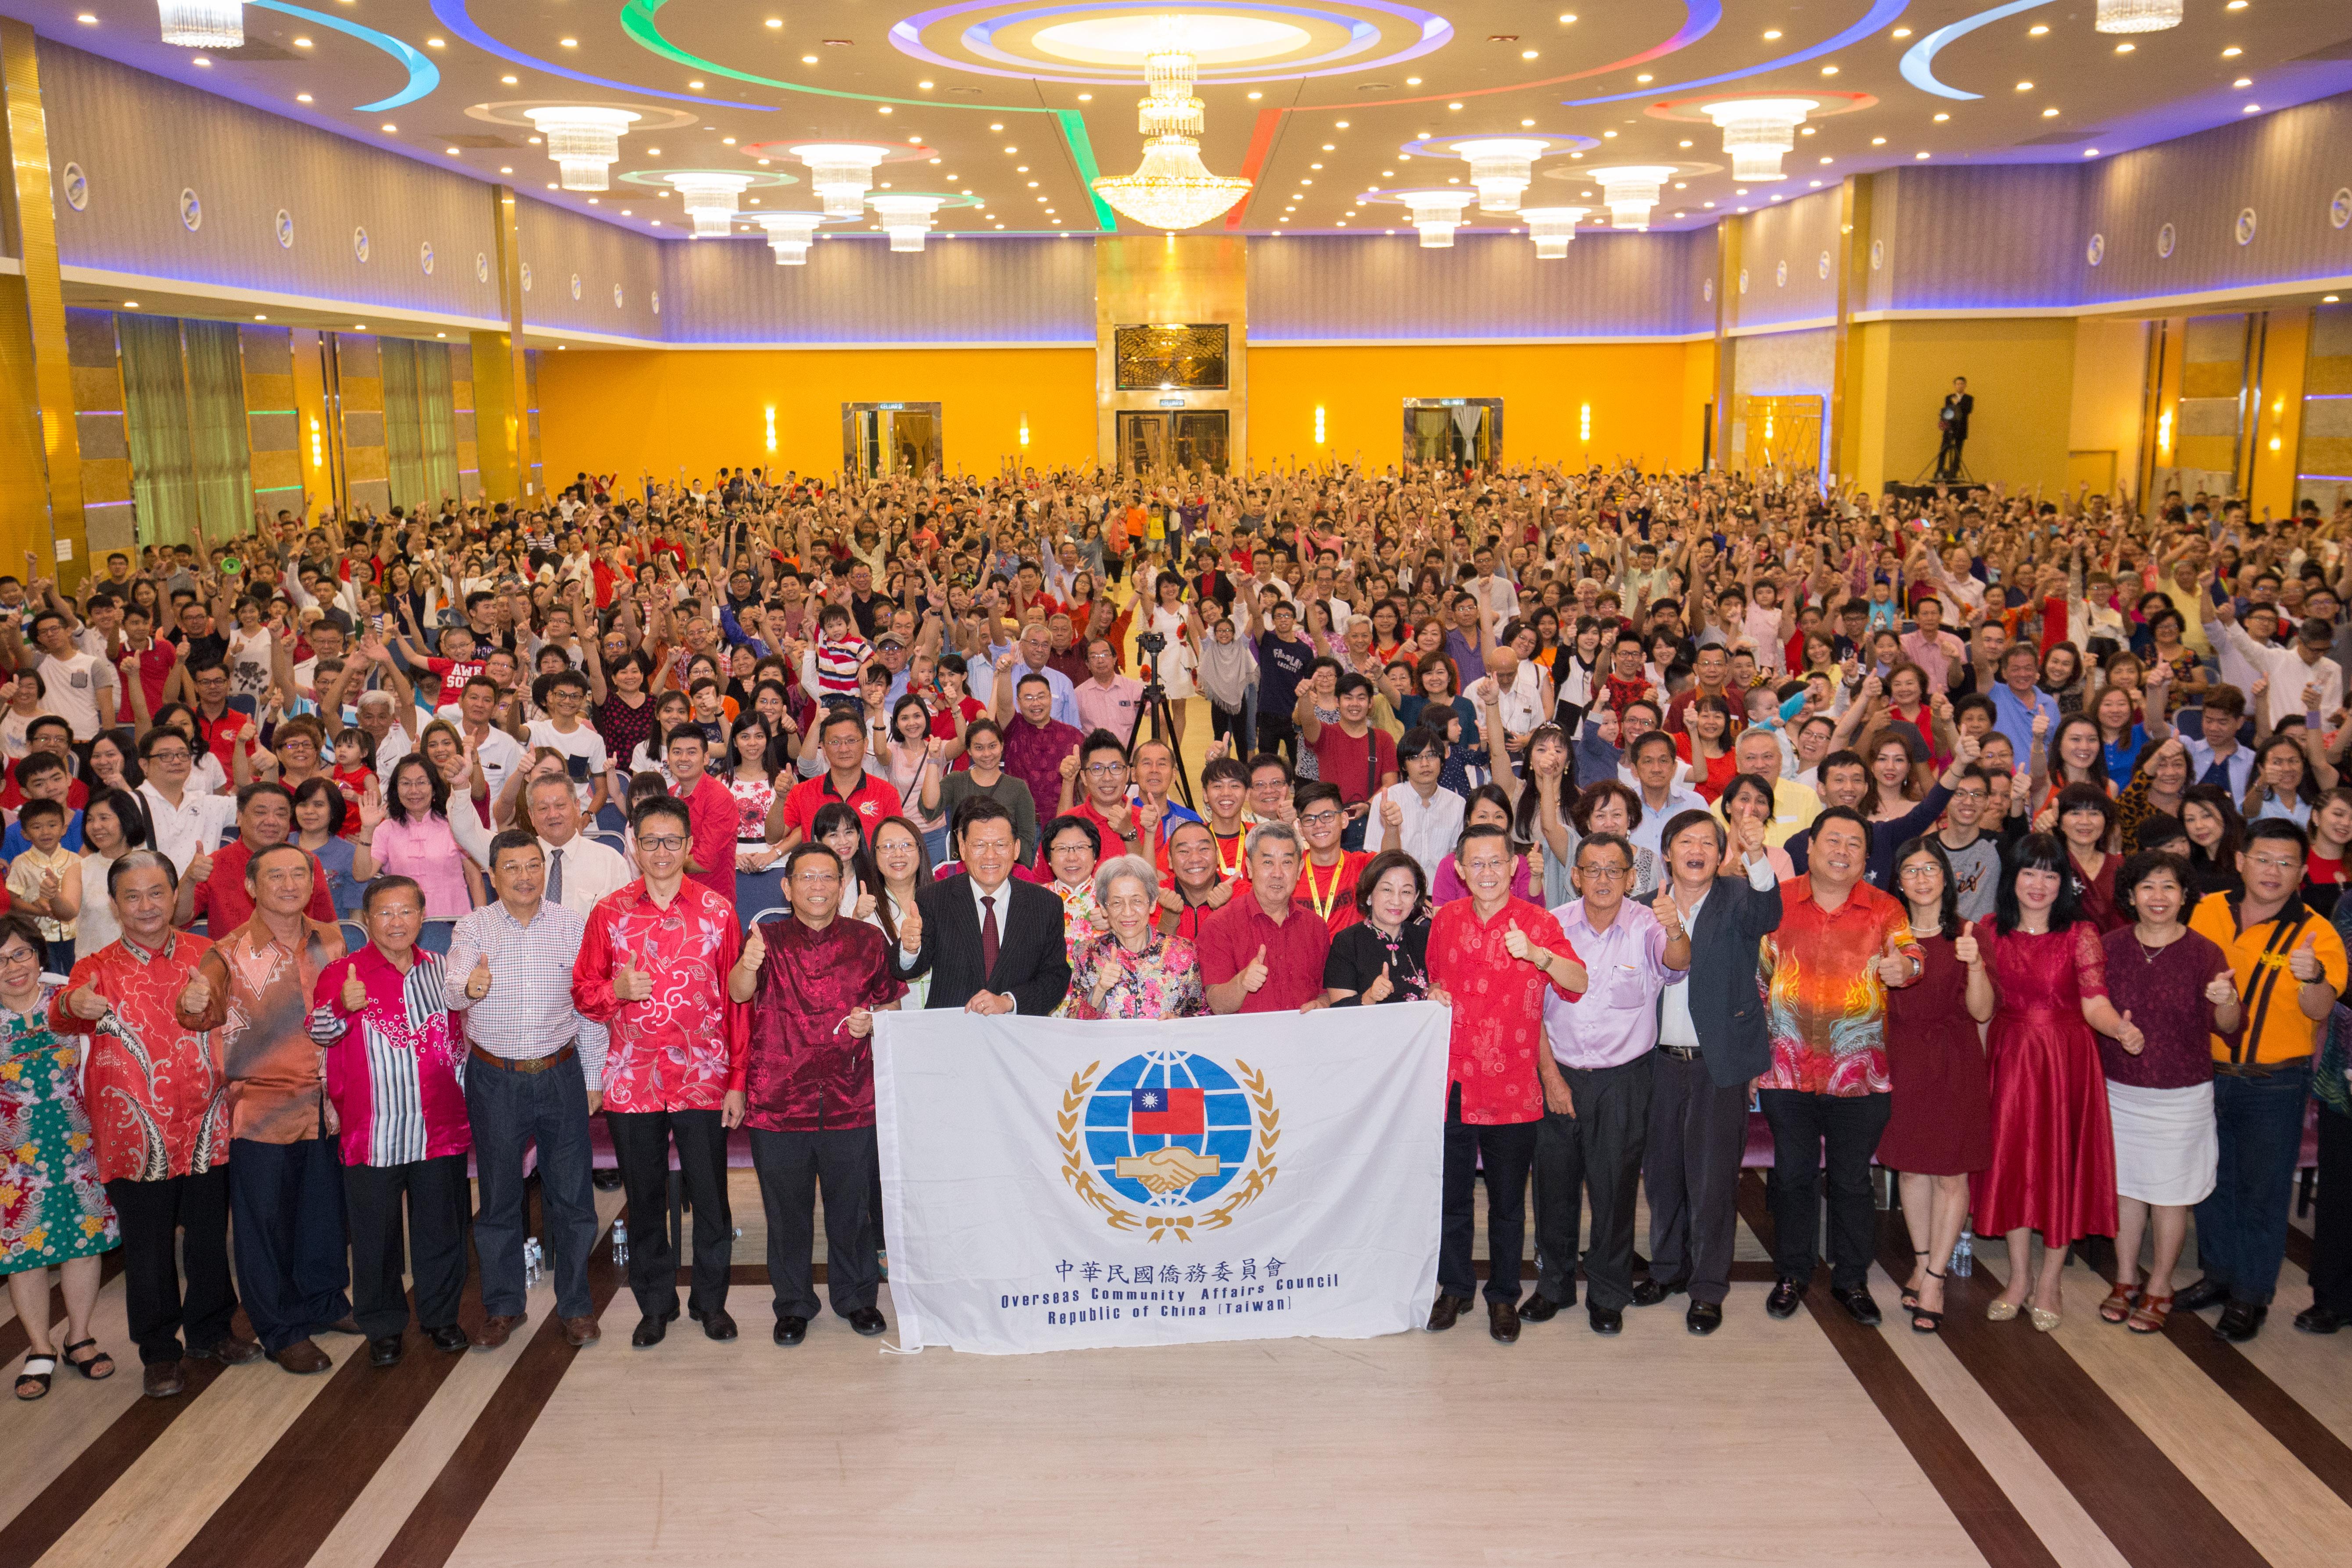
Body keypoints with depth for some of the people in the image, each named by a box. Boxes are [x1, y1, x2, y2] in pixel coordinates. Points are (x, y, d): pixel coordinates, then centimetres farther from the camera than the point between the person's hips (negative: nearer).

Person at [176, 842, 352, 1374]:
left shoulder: (330, 940, 4)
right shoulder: (230, 952, -8)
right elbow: (206, 1012, -25)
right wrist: (193, 1005, -45)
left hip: (327, 1104, 4)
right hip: (263, 1106, -4)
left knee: (327, 1206, 16)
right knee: (266, 1219, 4)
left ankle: (325, 1300, 37)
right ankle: (283, 1330, 18)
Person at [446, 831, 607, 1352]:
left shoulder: (573, 926, 1)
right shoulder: (473, 928, 0)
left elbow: (589, 1007, 5)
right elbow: (452, 991, -17)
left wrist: (593, 1077, 5)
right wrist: (469, 986, -41)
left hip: (560, 1074, 0)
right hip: (494, 1079, 0)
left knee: (571, 1194, 4)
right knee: (499, 1195, 10)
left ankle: (574, 1304, 19)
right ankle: (502, 1305, 25)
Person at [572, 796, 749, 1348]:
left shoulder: (717, 911, 2)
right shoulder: (609, 913, 4)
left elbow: (736, 1000, 3)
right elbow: (583, 992, 9)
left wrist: (737, 1080, 0)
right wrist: (616, 989, -14)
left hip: (703, 1079, -1)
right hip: (632, 1080, 1)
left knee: (710, 1195, 5)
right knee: (644, 1197, 9)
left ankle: (711, 1300, 23)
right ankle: (655, 1304, 26)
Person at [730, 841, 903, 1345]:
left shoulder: (868, 940, 5)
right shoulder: (768, 938, 0)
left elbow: (892, 1002, 15)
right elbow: (739, 993, -19)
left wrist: (872, 1020, -8)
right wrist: (747, 967, -41)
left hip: (852, 1100, 1)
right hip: (777, 1101, -1)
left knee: (851, 1204, 11)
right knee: (786, 1208, 9)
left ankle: (856, 1295, 31)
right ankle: (793, 1304, 27)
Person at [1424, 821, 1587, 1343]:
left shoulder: (1537, 922, -7)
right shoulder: (1446, 919, 4)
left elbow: (1579, 985, -20)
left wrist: (1537, 954, -37)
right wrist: (1432, 996, -1)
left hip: (1511, 1089, -3)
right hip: (1452, 1083, 3)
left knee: (1508, 1201, 9)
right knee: (1451, 1195, 14)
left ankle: (1504, 1296, 26)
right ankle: (1454, 1287, 32)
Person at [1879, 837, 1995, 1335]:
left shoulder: (1967, 935, -4)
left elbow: (1981, 1013, -12)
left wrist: (1974, 964, -26)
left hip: (1955, 1064, -3)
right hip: (1902, 1060, 3)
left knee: (1952, 1173, 0)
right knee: (1911, 1167, 11)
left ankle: (1933, 1278, 8)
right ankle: (1922, 1262, 26)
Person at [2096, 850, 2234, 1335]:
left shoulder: (2204, 953, -9)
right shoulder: (2110, 947, -3)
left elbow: (2227, 1026, -16)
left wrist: (2226, 1002, -36)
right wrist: (2112, 1026, -13)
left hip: (2182, 1095, -2)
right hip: (2119, 1090, 2)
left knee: (2170, 1194, 8)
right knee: (2124, 1185, 12)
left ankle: (2159, 1287, 24)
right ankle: (2126, 1279, 28)